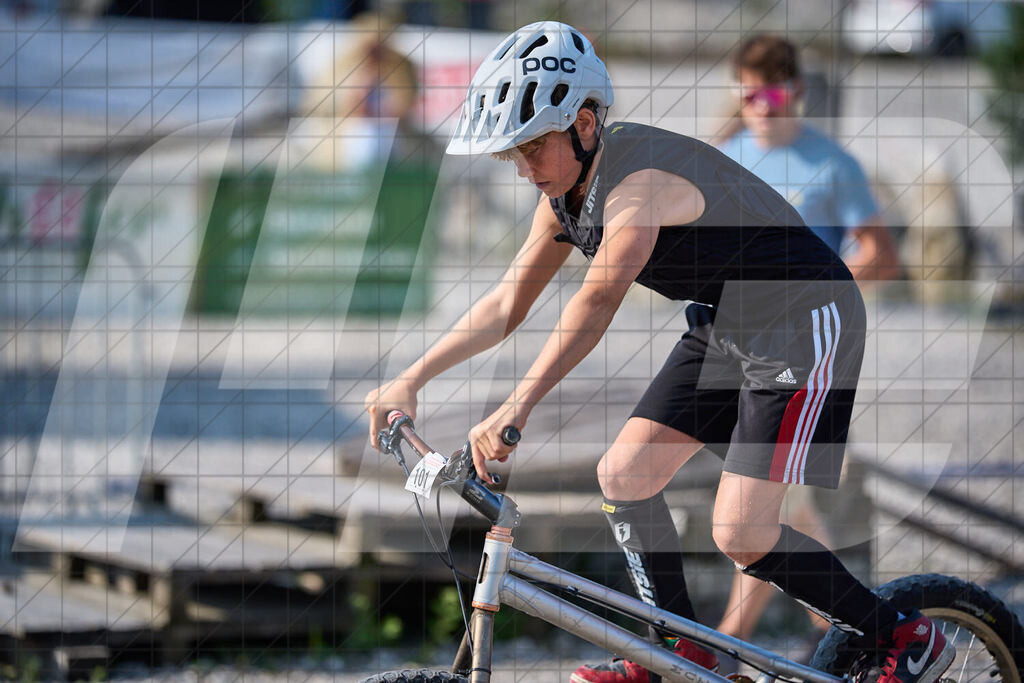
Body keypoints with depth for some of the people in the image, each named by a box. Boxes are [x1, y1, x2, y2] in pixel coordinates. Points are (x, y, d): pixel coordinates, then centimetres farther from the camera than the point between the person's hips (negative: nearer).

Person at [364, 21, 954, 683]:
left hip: (804, 322, -9)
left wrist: (518, 406, -51)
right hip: (725, 326, 9)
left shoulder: (638, 176, -29)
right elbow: (507, 304, 7)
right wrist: (409, 381, -1)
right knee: (624, 475, 2)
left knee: (741, 535, -12)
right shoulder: (567, 189, 0)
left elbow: (598, 301, -42)